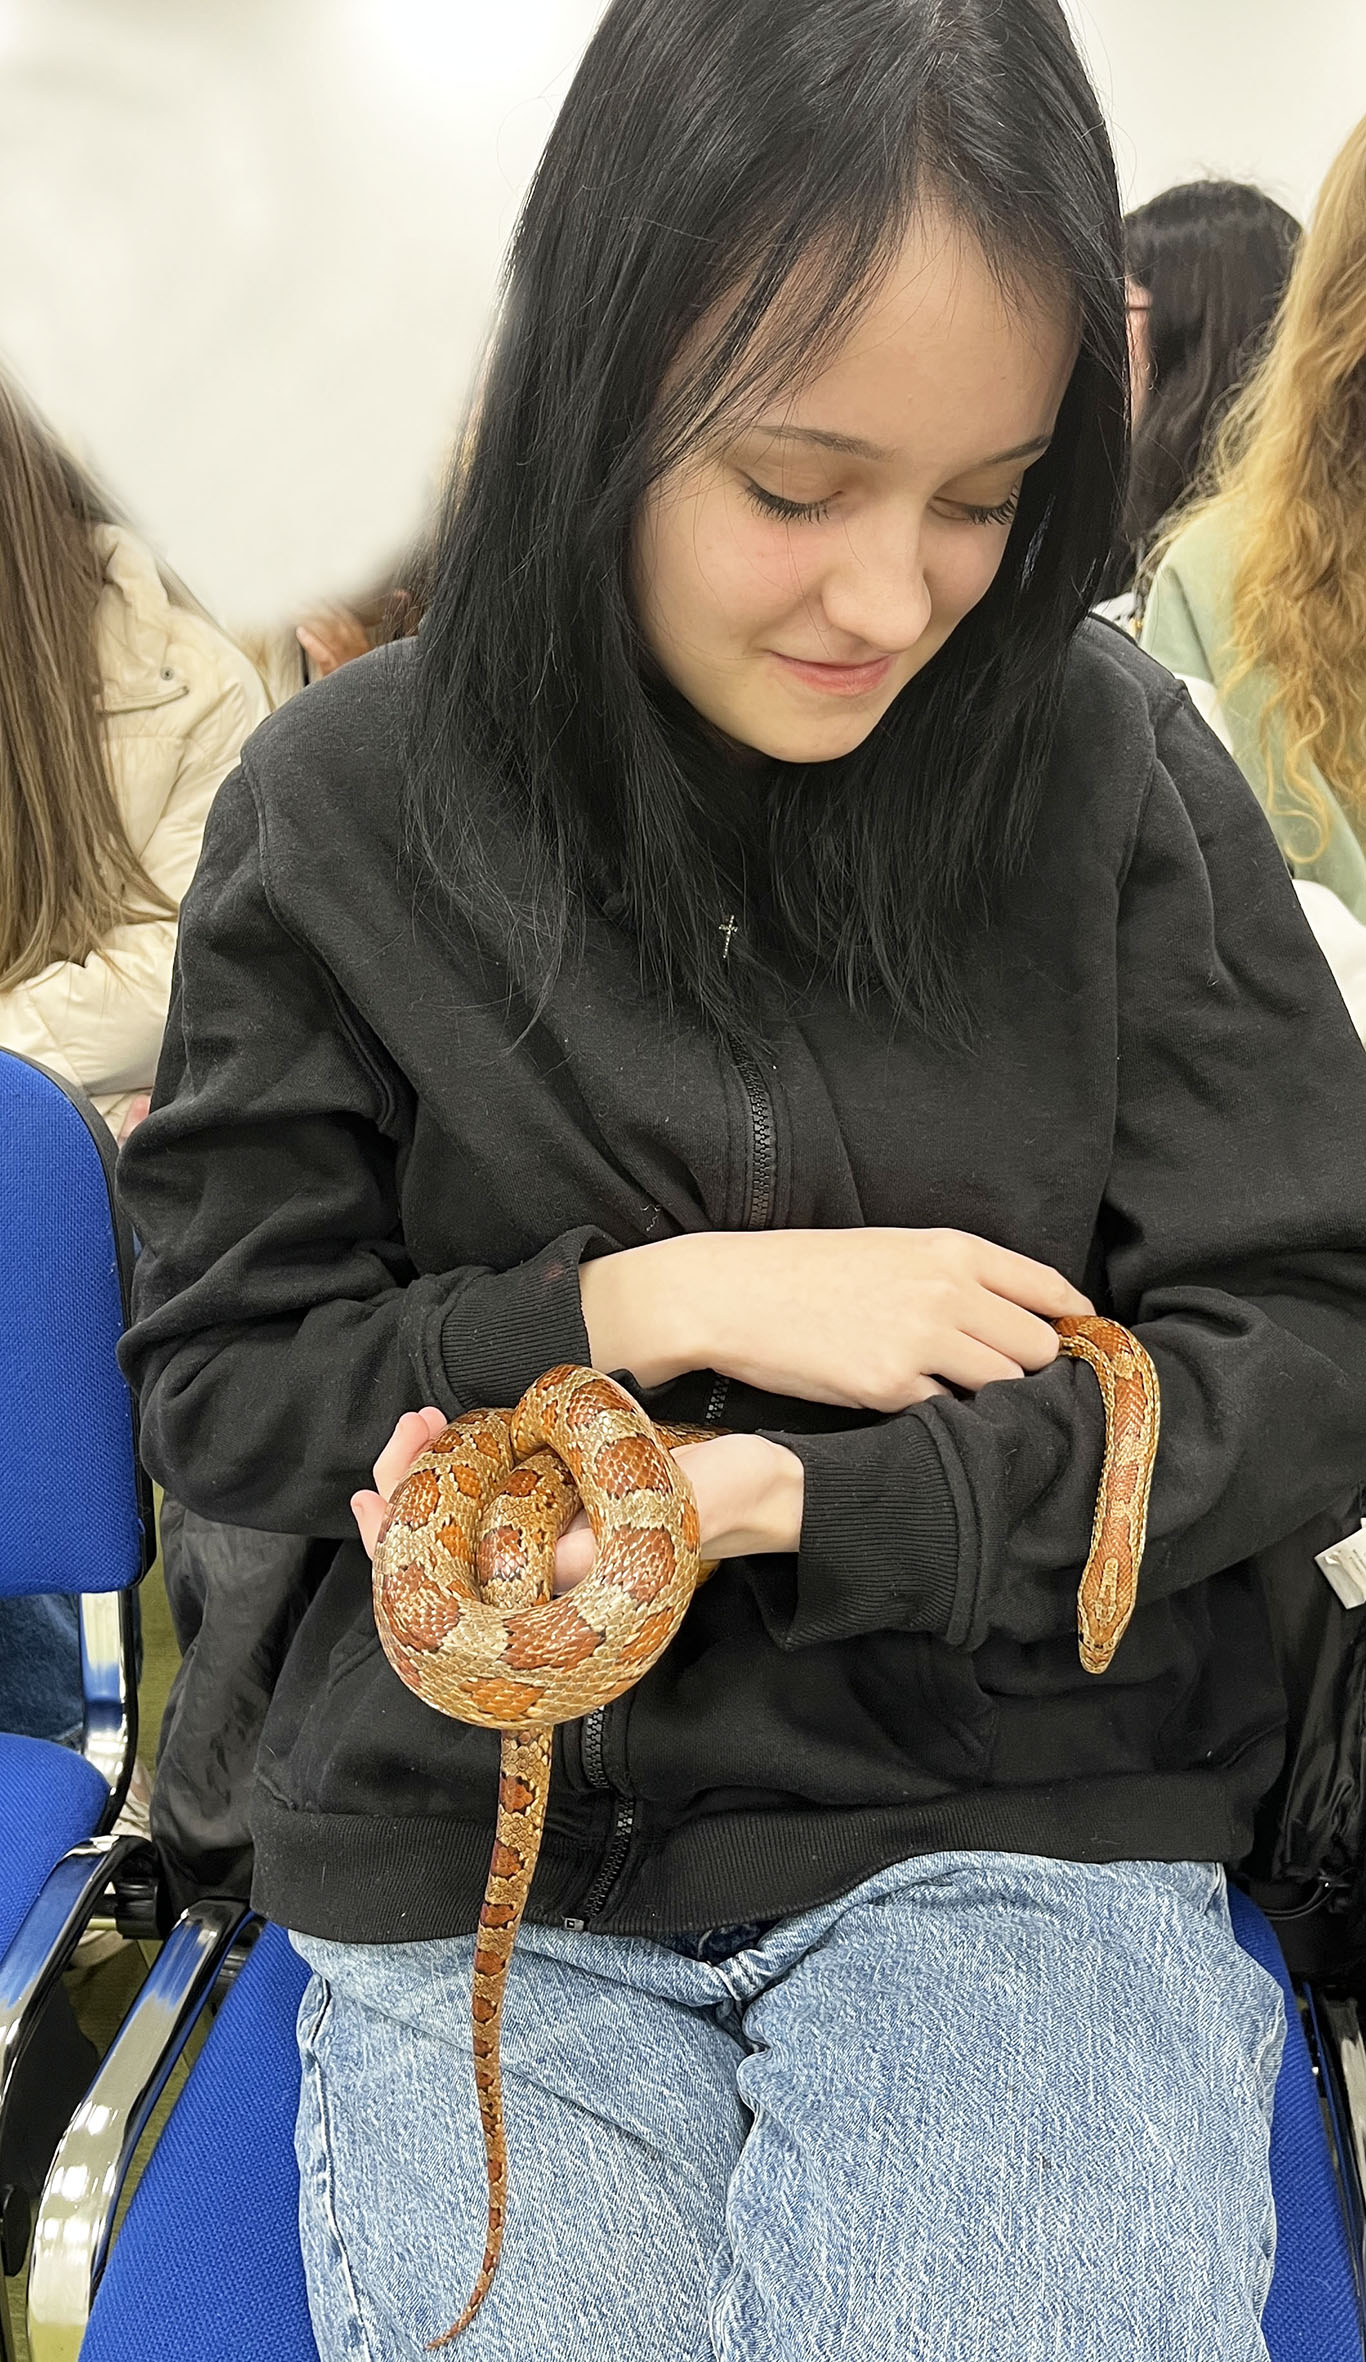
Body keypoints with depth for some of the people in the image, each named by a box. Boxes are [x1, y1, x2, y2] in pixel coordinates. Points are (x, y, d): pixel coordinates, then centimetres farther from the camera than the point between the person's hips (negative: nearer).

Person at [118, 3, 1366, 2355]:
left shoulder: (1116, 769, -4)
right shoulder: (348, 812, -4)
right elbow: (217, 1384, 1)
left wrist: (798, 1508, -19)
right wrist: (652, 1304, -14)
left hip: (1021, 1812, 0)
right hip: (482, 1848, 1)